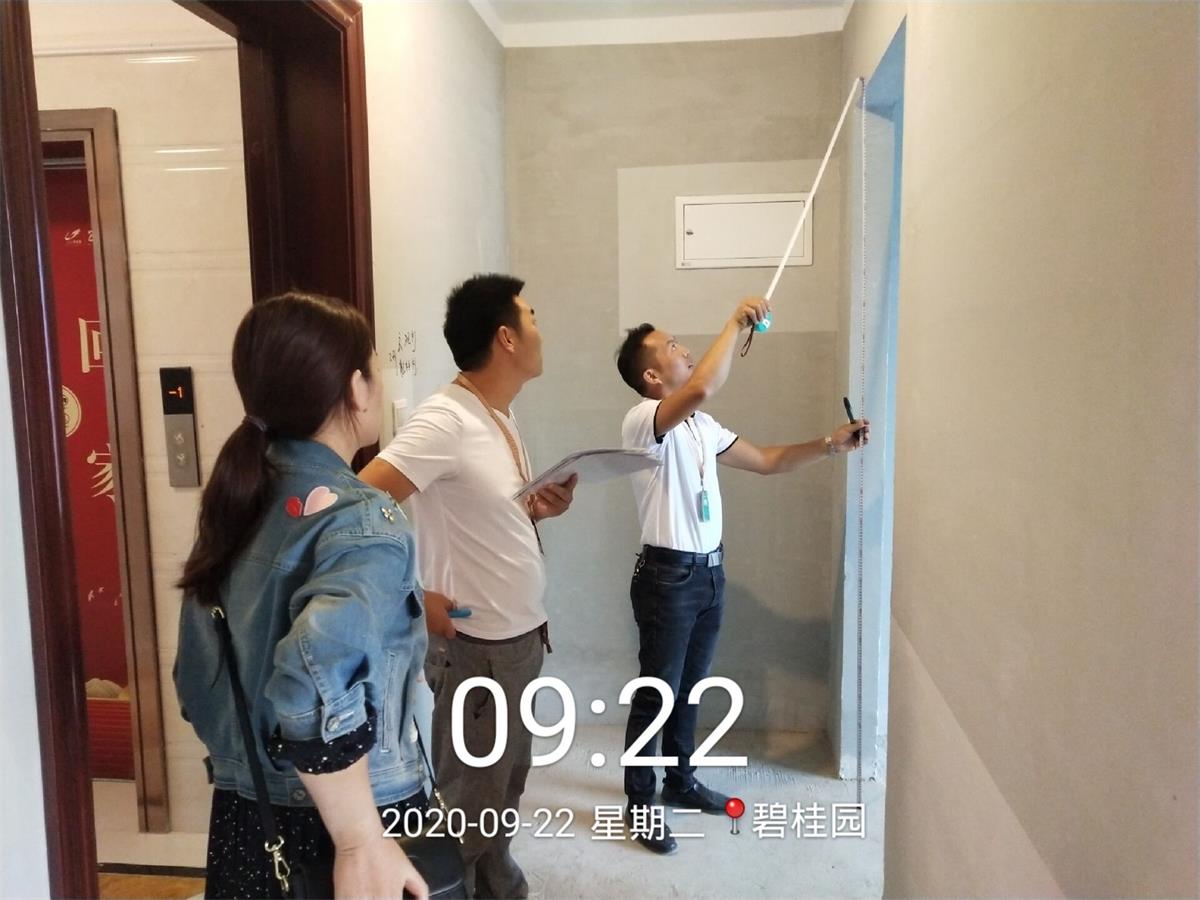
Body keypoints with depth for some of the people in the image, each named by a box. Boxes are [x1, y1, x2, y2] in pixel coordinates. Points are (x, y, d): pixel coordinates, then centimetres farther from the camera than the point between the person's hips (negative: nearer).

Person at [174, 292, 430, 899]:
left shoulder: (238, 501, 1)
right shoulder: (364, 522, -21)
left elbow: (198, 677, 9)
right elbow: (317, 682, -36)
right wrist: (363, 844, -27)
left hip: (243, 816, 7)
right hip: (331, 826, -6)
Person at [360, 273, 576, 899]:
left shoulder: (502, 417, 8)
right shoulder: (446, 420, -20)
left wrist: (538, 510, -2)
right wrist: (413, 598, -22)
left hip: (523, 638, 9)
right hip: (477, 647, -9)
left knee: (503, 791, 23)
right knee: (467, 804, 8)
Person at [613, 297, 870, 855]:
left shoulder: (701, 426, 10)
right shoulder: (642, 421, -18)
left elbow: (765, 462, 16)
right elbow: (702, 389, -38)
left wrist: (830, 445, 5)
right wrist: (738, 321, -26)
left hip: (710, 571, 8)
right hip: (668, 576, -8)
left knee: (689, 689, 21)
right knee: (656, 694, 4)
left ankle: (681, 782, 38)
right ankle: (639, 804, 20)